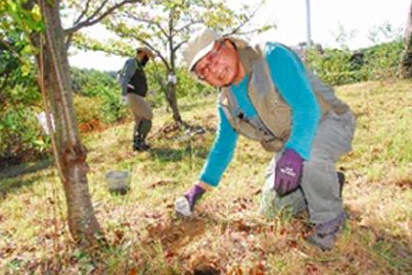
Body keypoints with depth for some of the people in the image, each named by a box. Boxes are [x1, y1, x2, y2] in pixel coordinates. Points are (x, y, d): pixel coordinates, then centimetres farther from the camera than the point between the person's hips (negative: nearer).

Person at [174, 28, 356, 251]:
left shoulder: (272, 57, -24)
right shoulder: (227, 102, -2)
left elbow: (307, 105, -35)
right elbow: (223, 145, 9)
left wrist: (294, 153, -51)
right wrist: (200, 188, 8)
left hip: (328, 122, -6)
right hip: (289, 144, 7)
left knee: (310, 153, -41)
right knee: (271, 209, 4)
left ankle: (329, 220, -13)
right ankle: (326, 183, 23)